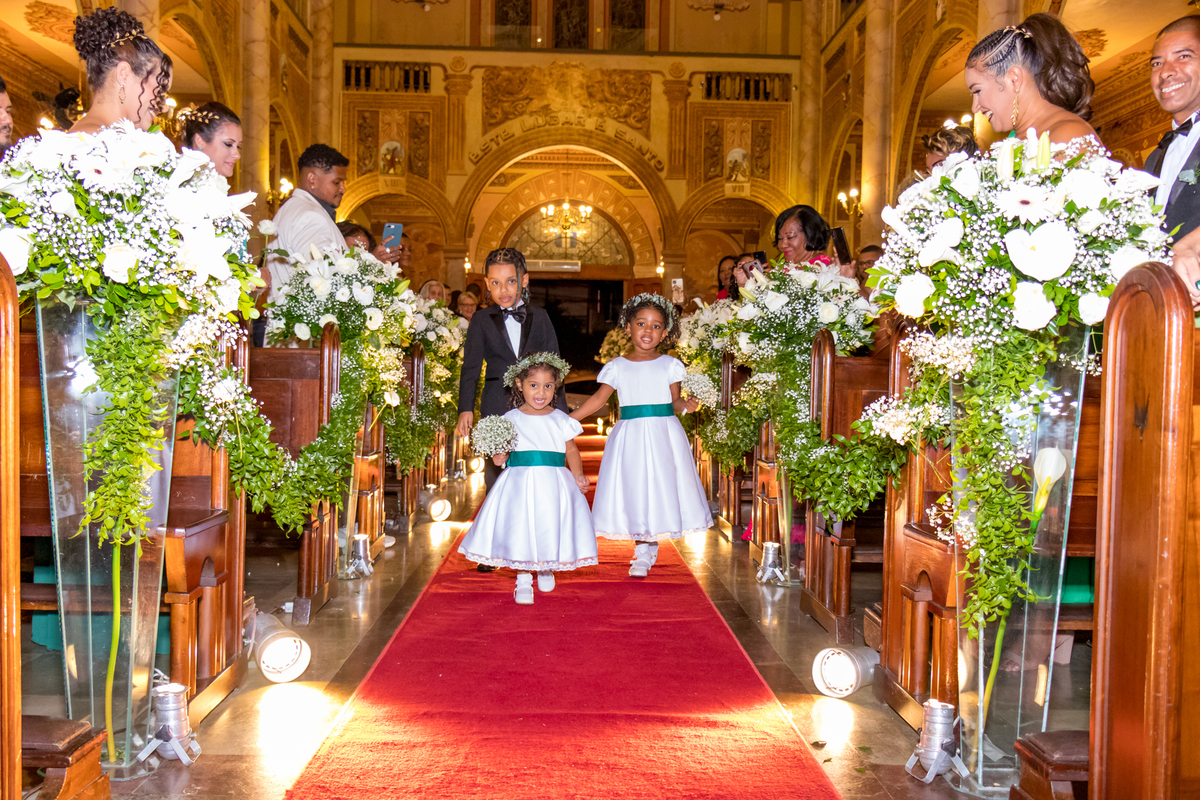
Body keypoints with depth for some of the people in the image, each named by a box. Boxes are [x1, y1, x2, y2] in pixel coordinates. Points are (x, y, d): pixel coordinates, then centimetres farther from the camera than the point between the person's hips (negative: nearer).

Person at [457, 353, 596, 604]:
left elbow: (571, 451, 7)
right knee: (520, 529, -5)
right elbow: (499, 457, 4)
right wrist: (499, 457, -18)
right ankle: (523, 581, 11)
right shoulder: (511, 420, 1)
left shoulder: (560, 420, 4)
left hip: (554, 485, 1)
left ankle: (547, 570, 33)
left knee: (551, 527, 4)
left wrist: (578, 475, -7)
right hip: (520, 484, -1)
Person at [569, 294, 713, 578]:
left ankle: (646, 550, 18)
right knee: (634, 490, 1)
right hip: (630, 436, 0)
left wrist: (686, 405, -15)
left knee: (661, 487, 1)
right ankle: (643, 553, 13)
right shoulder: (617, 367, 5)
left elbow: (675, 400, 7)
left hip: (664, 435, 0)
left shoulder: (669, 365, 5)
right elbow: (599, 399, 7)